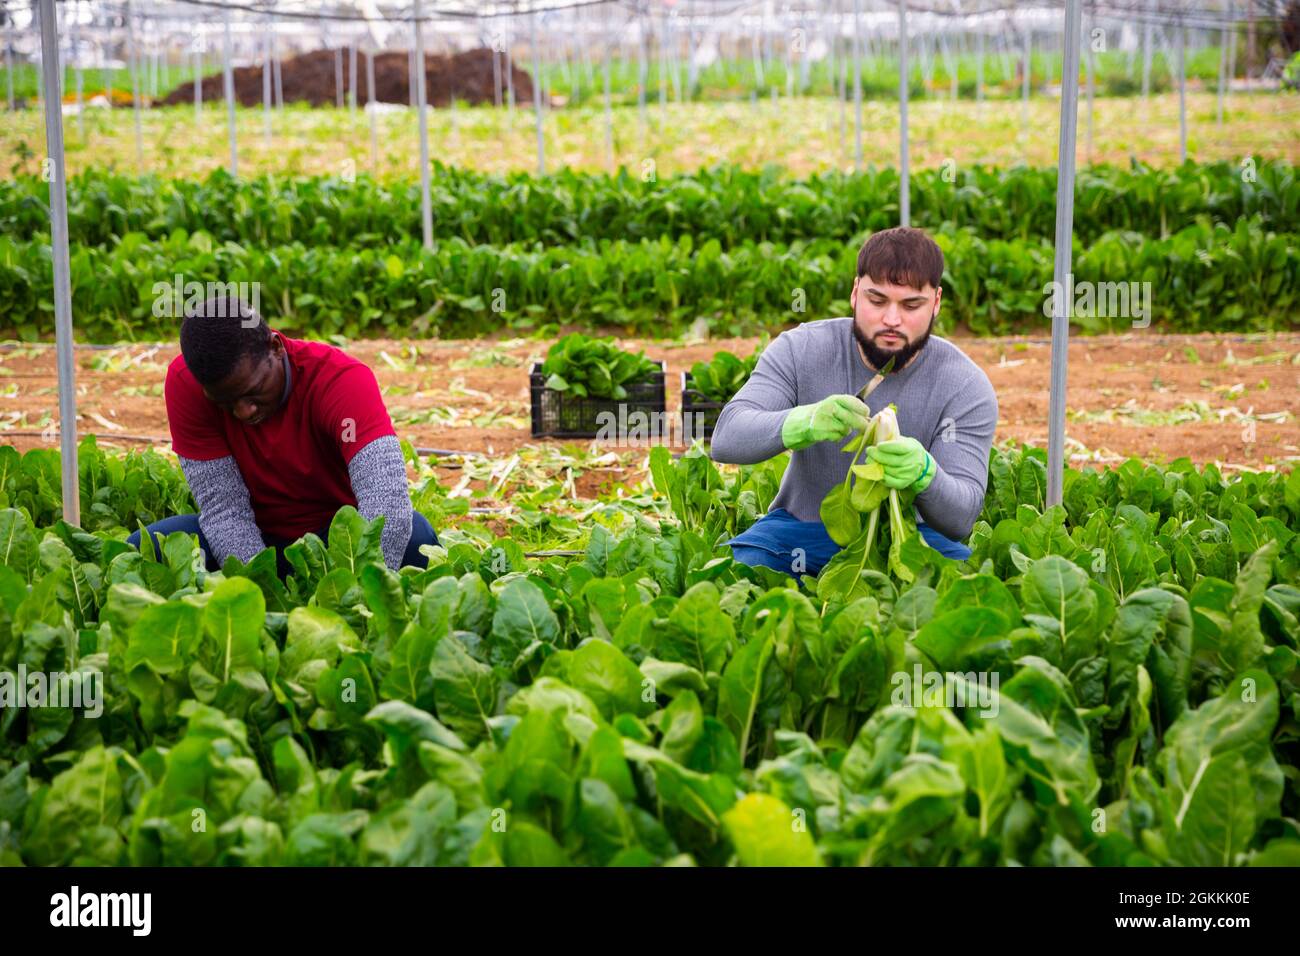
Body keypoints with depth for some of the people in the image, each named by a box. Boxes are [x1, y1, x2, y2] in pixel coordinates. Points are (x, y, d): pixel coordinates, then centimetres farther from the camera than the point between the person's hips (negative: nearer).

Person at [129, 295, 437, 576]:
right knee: (144, 548, -25)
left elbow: (387, 498, -41)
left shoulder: (341, 378, -27)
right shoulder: (186, 383, -18)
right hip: (257, 541, 2)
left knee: (415, 535, -33)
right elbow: (223, 506, -18)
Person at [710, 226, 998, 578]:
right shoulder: (801, 349, -9)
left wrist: (923, 473, -43)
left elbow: (961, 518, -18)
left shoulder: (967, 388, -12)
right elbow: (726, 438, -20)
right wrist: (805, 422, -42)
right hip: (802, 525, 0)